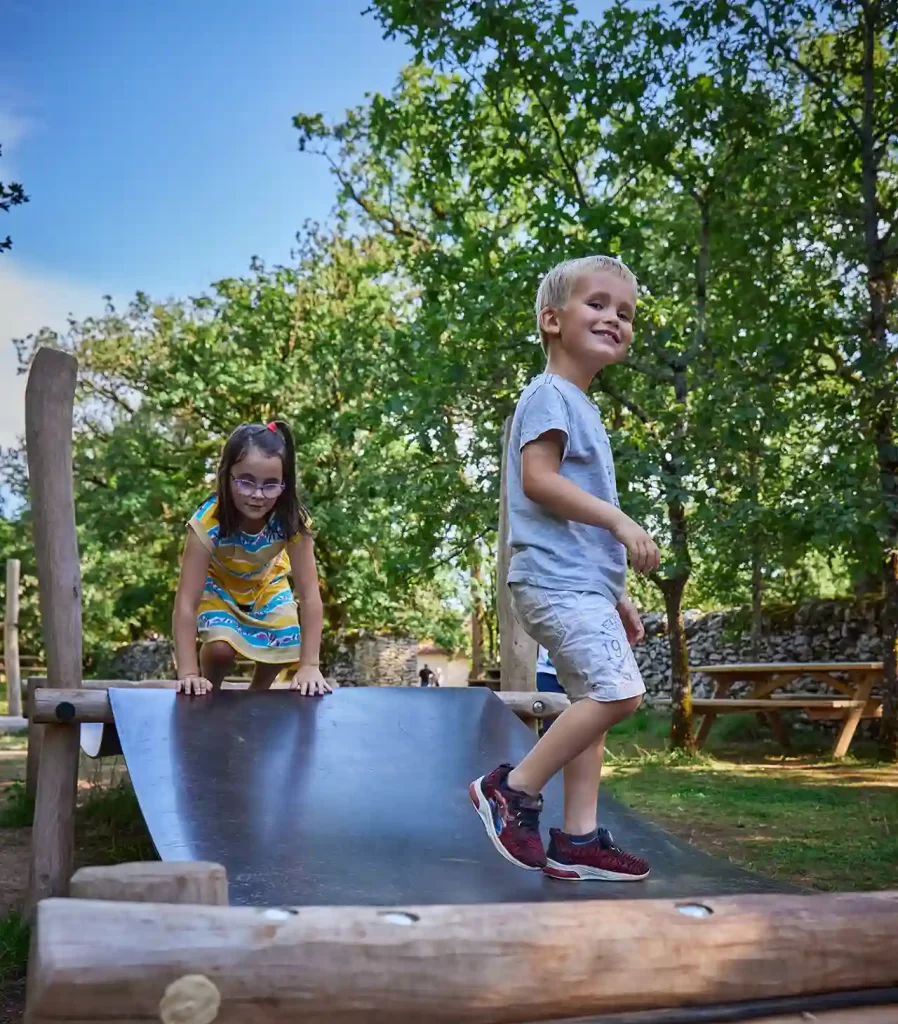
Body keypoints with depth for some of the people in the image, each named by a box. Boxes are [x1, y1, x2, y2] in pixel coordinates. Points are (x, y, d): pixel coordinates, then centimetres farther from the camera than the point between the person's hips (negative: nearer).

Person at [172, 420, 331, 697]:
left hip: (266, 583, 2)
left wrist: (309, 665, -36)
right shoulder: (208, 523, -40)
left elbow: (310, 593, -32)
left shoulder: (292, 520, -35)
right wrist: (188, 673, -43)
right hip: (217, 583, -2)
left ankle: (257, 694, 25)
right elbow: (186, 601, -38)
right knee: (221, 649, -22)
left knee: (284, 649, -9)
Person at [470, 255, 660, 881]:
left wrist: (617, 595, 24)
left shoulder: (582, 407, 24)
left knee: (595, 702, 7)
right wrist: (621, 522, -20)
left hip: (584, 582, 10)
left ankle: (578, 841, 11)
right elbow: (538, 479, -19)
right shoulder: (549, 395, -5)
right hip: (557, 579, -10)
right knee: (618, 691, -18)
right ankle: (514, 789, -7)